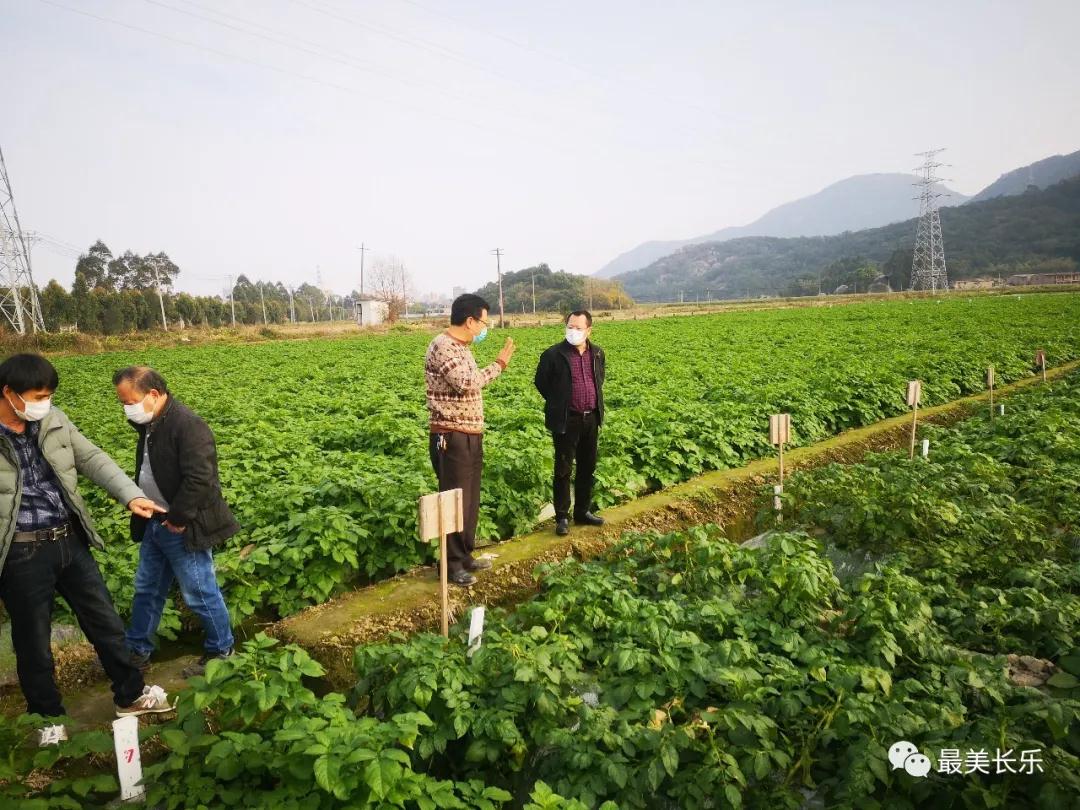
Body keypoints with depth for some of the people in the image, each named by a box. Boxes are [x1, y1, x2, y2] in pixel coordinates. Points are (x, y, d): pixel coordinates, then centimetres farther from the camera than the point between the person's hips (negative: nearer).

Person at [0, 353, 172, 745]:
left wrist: (131, 495, -12)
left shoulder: (53, 421, -1)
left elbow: (93, 459, 2)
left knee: (105, 621, 15)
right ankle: (48, 720, 35)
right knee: (33, 642, 13)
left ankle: (131, 694, 34)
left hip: (69, 540, 5)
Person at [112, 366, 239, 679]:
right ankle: (137, 651, 38)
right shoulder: (150, 424, 6)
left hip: (183, 529, -9)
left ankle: (221, 651, 21)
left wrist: (178, 519, -20)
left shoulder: (187, 425, -23)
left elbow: (200, 478, -27)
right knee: (147, 590, 21)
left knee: (200, 594, 4)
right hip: (154, 524, 9)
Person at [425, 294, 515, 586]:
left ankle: (465, 555, 28)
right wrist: (499, 364, -15)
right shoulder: (442, 346, -16)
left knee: (470, 500, 16)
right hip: (451, 439, -9)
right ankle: (452, 563, 11)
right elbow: (467, 383, -26)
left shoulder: (461, 347, 14)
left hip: (470, 437, 9)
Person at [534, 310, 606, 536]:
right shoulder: (553, 354, -10)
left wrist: (596, 403, 11)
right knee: (563, 469, 1)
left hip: (591, 418, 5)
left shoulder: (597, 353, 6)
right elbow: (541, 382, 1)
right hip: (566, 420, -5)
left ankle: (583, 511, 27)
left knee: (588, 468, 13)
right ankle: (562, 517, 11)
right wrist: (558, 403, 4)